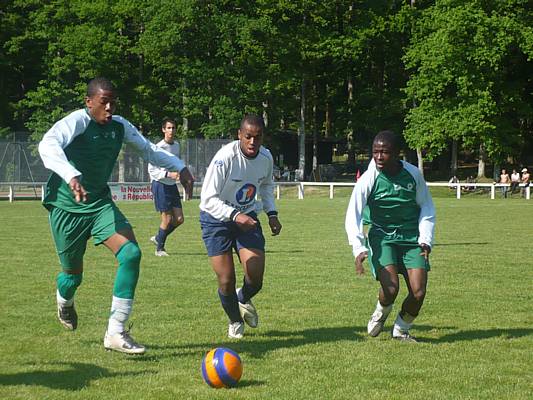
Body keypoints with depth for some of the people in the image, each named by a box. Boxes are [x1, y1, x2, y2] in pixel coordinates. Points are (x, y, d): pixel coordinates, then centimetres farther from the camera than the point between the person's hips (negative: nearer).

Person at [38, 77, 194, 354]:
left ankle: (116, 333, -13)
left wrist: (179, 166, 1)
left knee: (131, 253, -18)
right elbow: (48, 145, -43)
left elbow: (149, 150, 15)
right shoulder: (77, 122, -22)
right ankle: (64, 302, 49)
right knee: (74, 274, 6)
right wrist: (72, 176, -58)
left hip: (100, 204, 5)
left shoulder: (120, 126, -3)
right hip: (67, 207, -5)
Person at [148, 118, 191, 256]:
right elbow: (152, 170, -18)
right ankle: (159, 248, 12)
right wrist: (169, 174, -27)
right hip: (160, 185, -7)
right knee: (167, 218, -6)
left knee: (179, 219, 4)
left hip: (172, 185, 7)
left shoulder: (176, 145, 8)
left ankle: (158, 238, 25)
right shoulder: (159, 147, -15)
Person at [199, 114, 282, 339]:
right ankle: (235, 321, 25)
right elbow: (208, 198, -28)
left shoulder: (266, 158, -8)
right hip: (217, 218, -4)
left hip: (247, 216, 4)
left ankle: (243, 299, 29)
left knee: (256, 278, -9)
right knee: (226, 281, -6)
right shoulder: (225, 158, -27)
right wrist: (235, 215, -40)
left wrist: (272, 213, 4)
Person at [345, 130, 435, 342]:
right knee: (390, 287, -22)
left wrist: (425, 240, -3)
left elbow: (427, 208, 7)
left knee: (418, 293, -10)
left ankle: (401, 329, 20)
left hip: (411, 238, 2)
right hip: (382, 237, -2)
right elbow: (353, 217, -16)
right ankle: (381, 313, 15)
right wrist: (359, 249, -29)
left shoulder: (413, 174, -6)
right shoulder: (368, 180, -14)